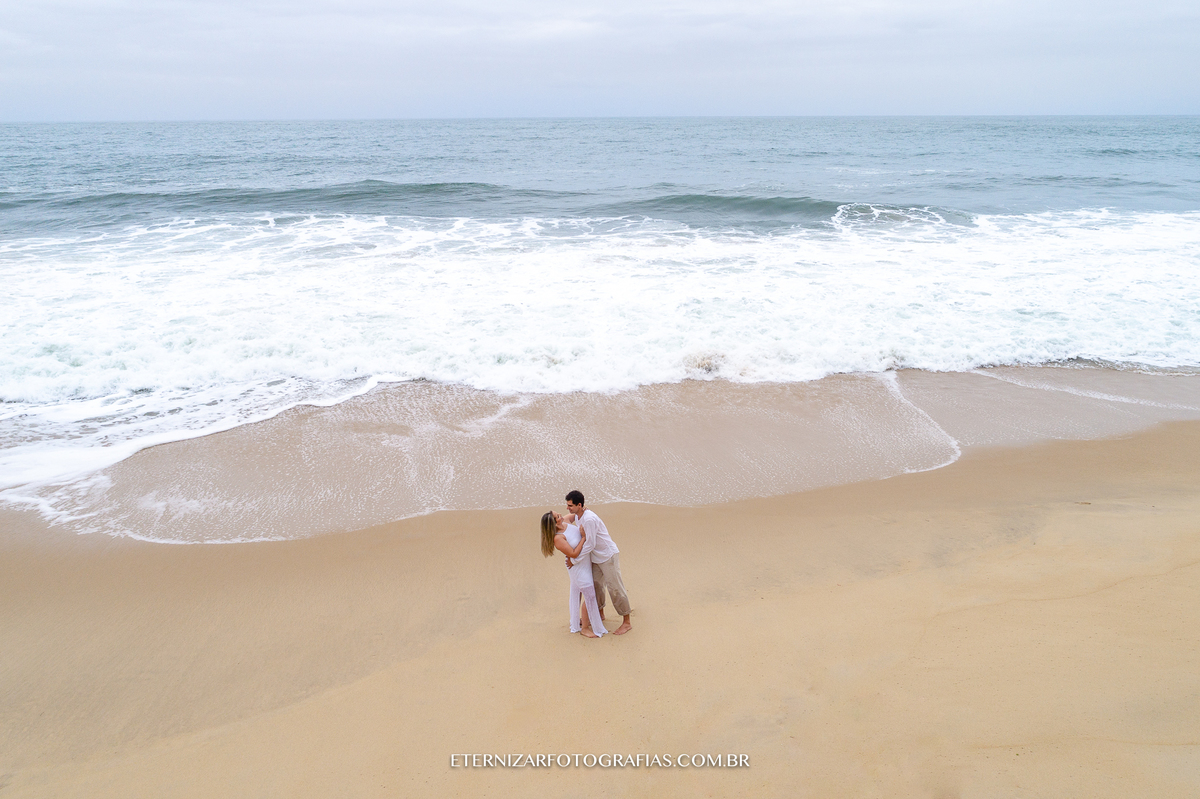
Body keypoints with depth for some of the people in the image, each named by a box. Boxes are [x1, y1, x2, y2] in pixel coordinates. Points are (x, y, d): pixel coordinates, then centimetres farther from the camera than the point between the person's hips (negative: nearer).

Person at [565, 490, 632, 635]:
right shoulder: (578, 516, 0)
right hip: (596, 558, 10)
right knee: (596, 585, 18)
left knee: (615, 589, -3)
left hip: (608, 556, -9)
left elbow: (590, 545, -26)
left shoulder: (589, 519, -29)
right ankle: (600, 614, 39)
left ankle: (627, 623, 7)